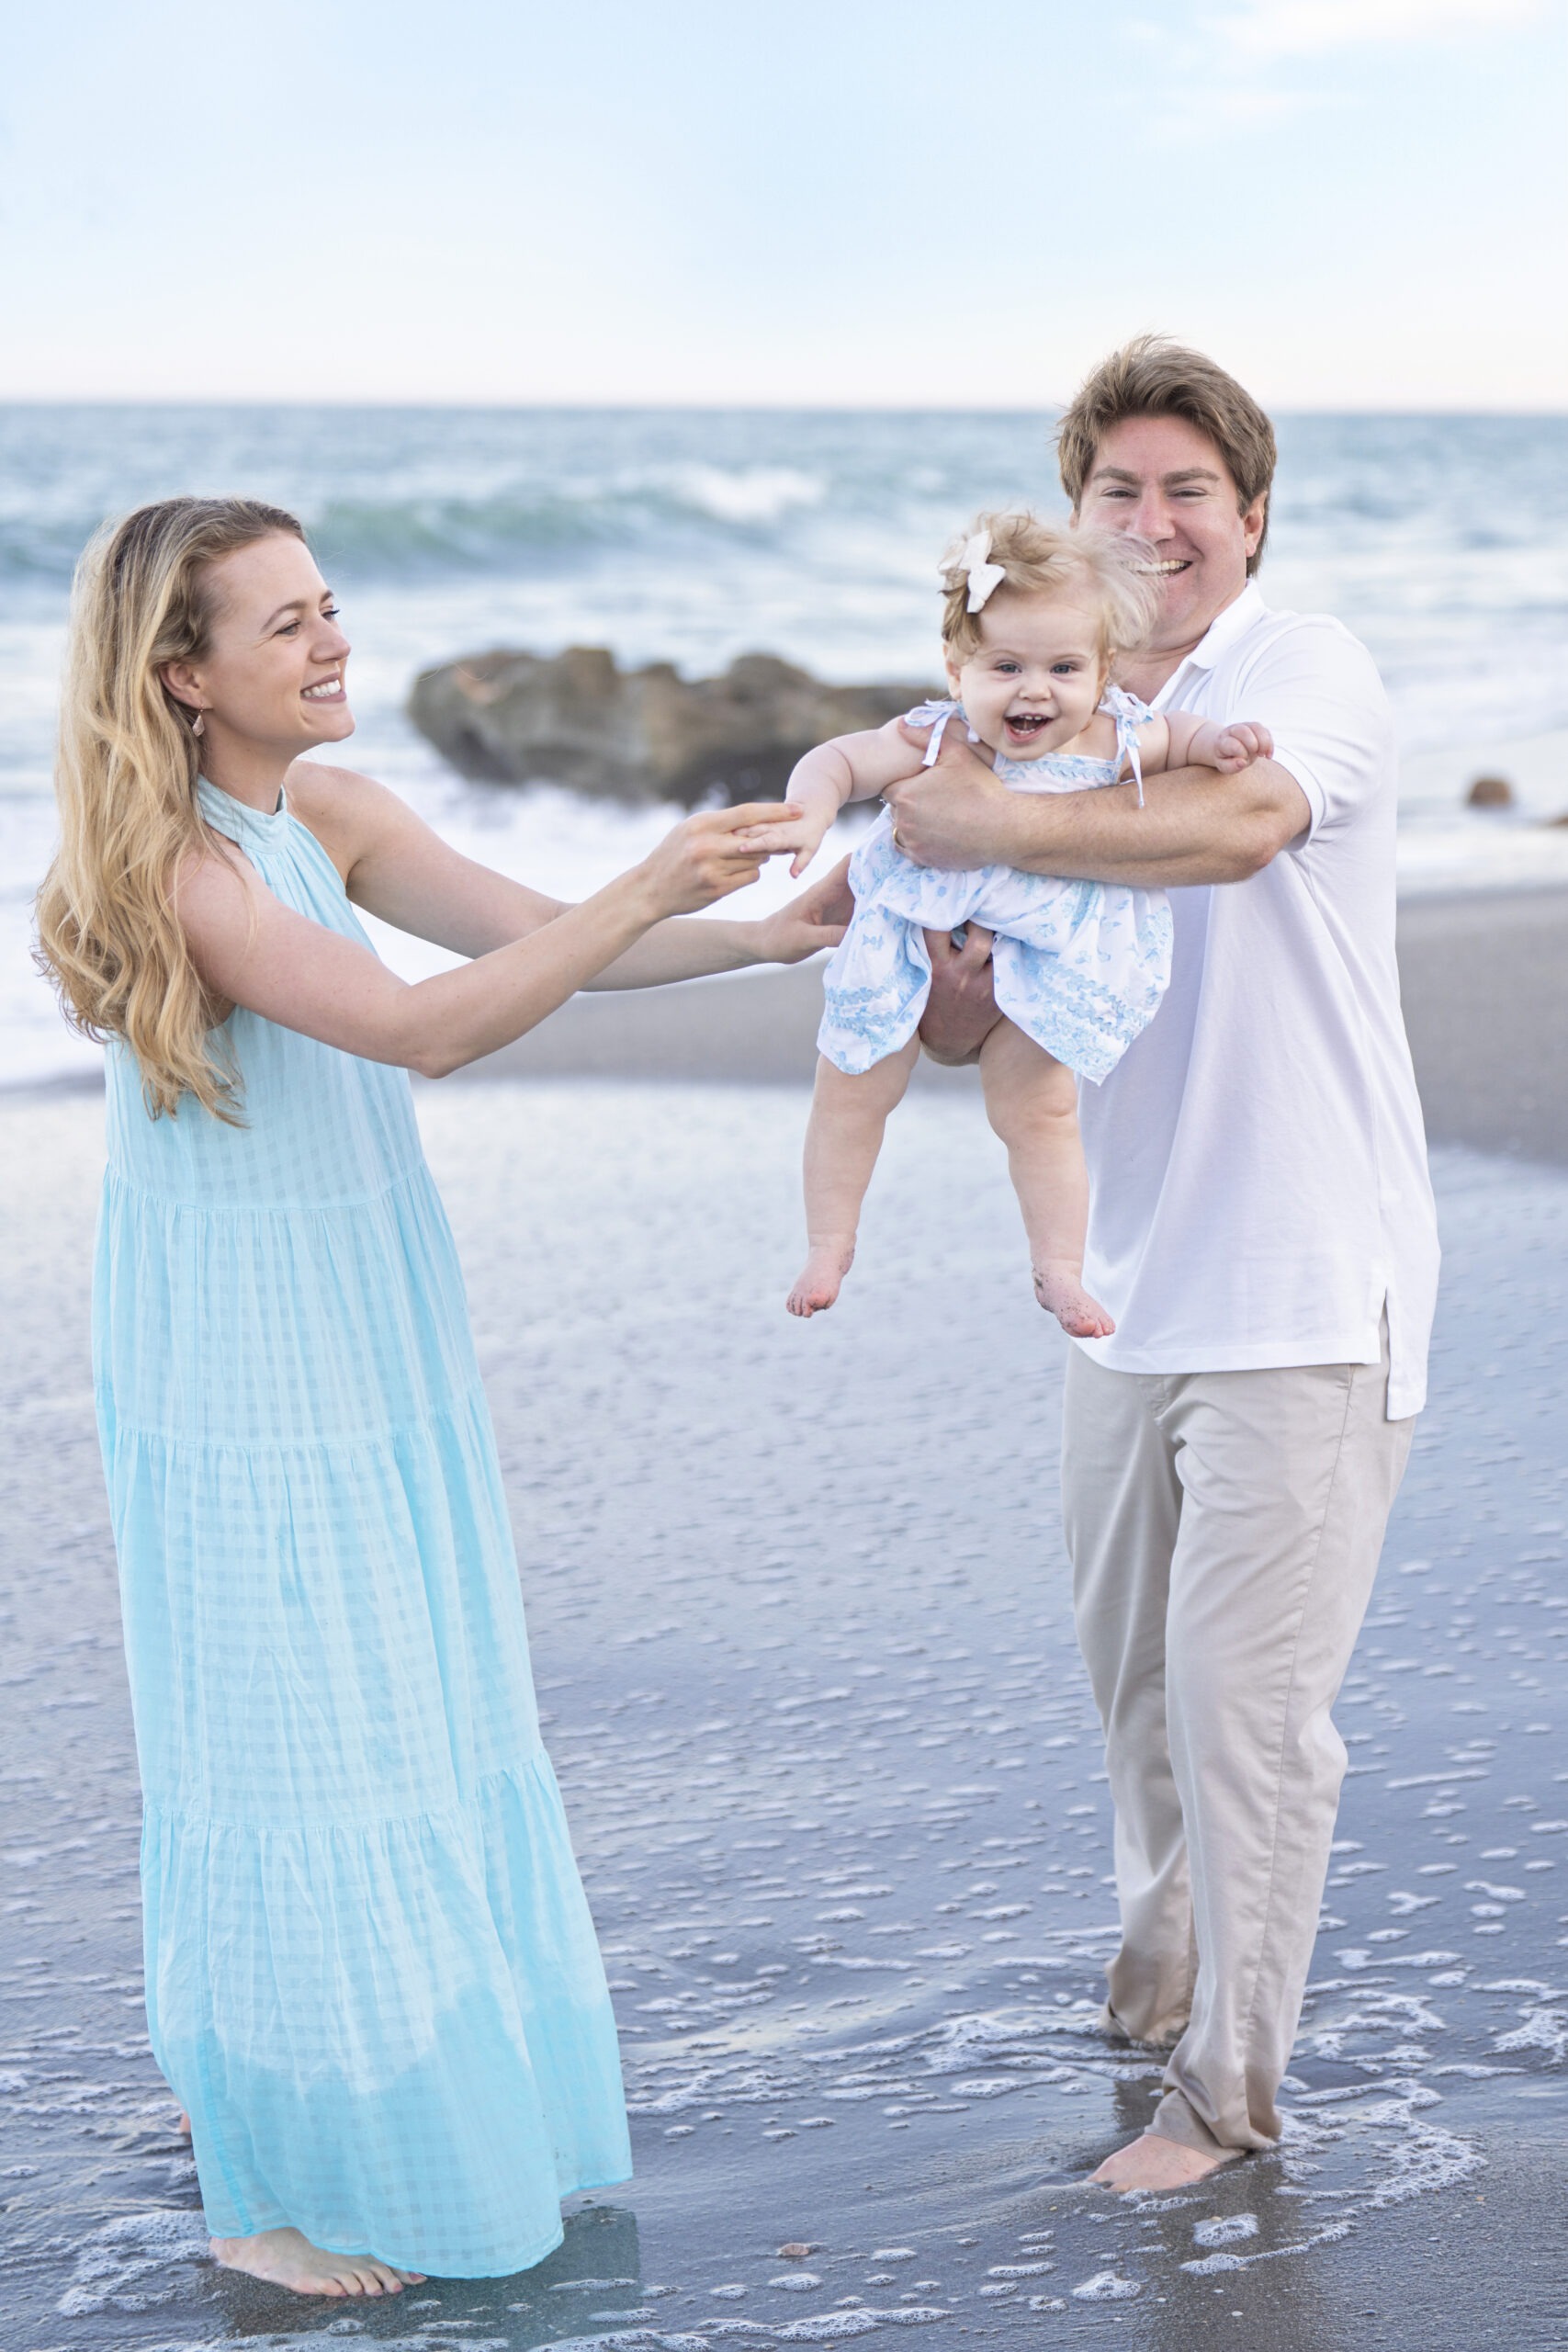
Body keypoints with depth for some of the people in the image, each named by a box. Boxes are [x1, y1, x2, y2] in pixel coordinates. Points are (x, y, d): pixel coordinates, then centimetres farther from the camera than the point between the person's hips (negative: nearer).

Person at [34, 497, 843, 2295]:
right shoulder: (172, 867, -21)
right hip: (240, 1369, -8)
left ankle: (445, 2119, 31)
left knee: (428, 1726, 15)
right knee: (292, 1752, 1)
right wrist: (648, 892, -35)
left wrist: (773, 931, -15)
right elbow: (421, 1027, -30)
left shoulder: (330, 814, 2)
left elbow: (537, 932, -4)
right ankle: (271, 2194, 16)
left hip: (377, 1336, 8)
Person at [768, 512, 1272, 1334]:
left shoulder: (1110, 743, -14)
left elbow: (1170, 737, 7)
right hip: (909, 946, 0)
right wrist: (808, 816, -32)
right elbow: (836, 761, -12)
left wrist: (1213, 743, -14)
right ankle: (827, 1245, 20)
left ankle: (1059, 1270, 14)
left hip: (1037, 965, 0)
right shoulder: (933, 743, -20)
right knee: (853, 1090, 3)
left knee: (1039, 1110, -1)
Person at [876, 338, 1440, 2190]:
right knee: (1129, 1667, 19)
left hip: (1303, 1289, -7)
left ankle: (1227, 2080, 11)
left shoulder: (1306, 670, -10)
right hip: (1130, 1285, 7)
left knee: (1241, 1689, -4)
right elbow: (973, 1028, 8)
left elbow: (1237, 821, -35)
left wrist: (981, 826, -28)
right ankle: (1159, 1959, 44)